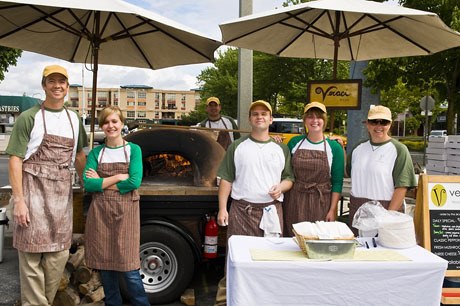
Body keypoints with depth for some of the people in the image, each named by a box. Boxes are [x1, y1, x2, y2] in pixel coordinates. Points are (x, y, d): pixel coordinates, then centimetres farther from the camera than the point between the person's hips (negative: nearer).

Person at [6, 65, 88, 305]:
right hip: (34, 189, -5)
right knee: (32, 256, -2)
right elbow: (15, 159, -7)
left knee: (59, 255, 9)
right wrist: (19, 200, -14)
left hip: (62, 193, 5)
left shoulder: (74, 119, 13)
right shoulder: (29, 117, -3)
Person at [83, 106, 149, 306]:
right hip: (100, 213, 3)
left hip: (125, 213, -2)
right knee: (105, 266, 8)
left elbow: (134, 182, -11)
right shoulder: (96, 152, 9)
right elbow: (88, 184, -5)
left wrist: (101, 182, -6)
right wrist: (118, 177, -11)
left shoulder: (133, 149, 3)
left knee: (129, 269, -4)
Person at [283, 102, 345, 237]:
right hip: (294, 202, 1)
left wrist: (332, 210, -5)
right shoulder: (294, 142, 5)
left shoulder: (334, 147, 0)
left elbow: (337, 182, -1)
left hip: (321, 205, -1)